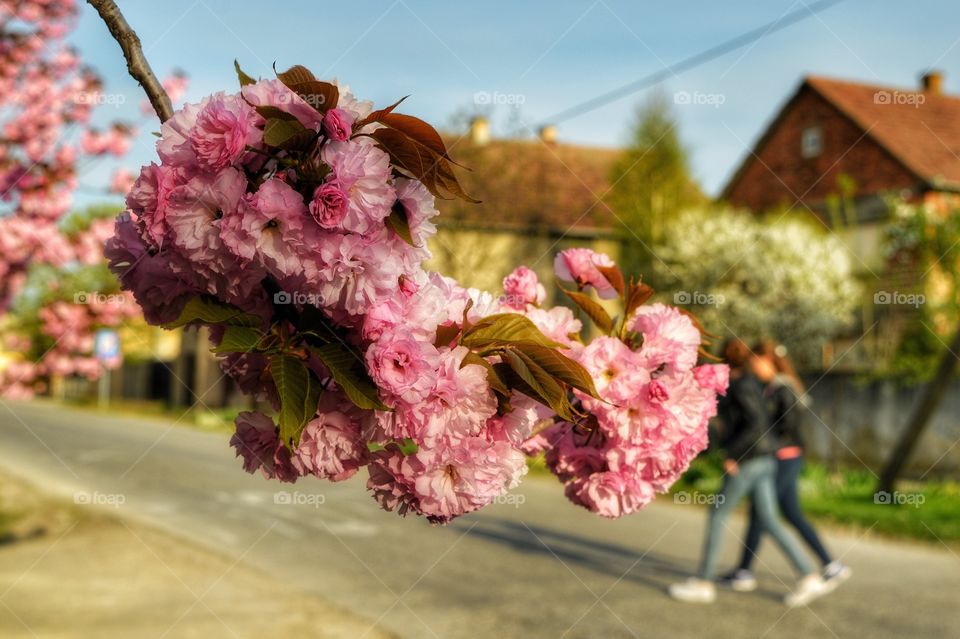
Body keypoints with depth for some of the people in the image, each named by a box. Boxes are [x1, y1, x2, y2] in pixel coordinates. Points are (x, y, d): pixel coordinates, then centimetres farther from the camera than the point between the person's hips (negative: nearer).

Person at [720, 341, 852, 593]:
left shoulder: (783, 389, -16)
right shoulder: (775, 387, 13)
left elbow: (789, 426, -23)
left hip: (783, 459, -9)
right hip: (783, 459, 9)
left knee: (758, 514, -2)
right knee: (794, 516, 11)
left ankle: (744, 572, 6)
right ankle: (832, 566, 14)